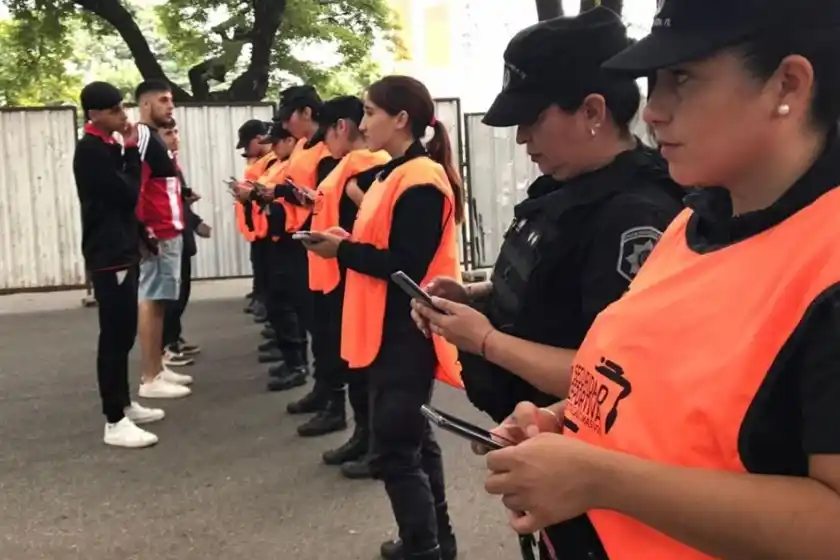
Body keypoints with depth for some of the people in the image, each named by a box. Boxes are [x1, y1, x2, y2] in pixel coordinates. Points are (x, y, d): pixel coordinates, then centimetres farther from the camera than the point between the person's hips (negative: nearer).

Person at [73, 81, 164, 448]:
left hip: (121, 250, 10)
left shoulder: (106, 147, 16)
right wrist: (131, 150, -9)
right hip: (108, 255, -10)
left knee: (124, 333, 14)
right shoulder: (91, 150, -14)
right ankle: (115, 421, -4)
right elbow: (127, 193, -18)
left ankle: (123, 404, 24)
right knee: (114, 336, -8)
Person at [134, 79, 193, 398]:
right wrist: (144, 230, -21)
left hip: (168, 232, 10)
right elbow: (134, 186, -20)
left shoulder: (155, 138, 18)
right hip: (157, 234, -10)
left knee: (159, 300, 13)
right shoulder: (142, 136, -12)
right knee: (152, 300, -6)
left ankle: (158, 368, 21)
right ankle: (151, 379, -2)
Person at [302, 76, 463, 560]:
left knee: (394, 449, -5)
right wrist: (347, 243, 1)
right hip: (393, 329, 10)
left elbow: (407, 266, -22)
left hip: (406, 333, -10)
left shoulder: (421, 181, -17)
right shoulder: (398, 174, 13)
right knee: (412, 437, 18)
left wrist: (343, 251, -15)